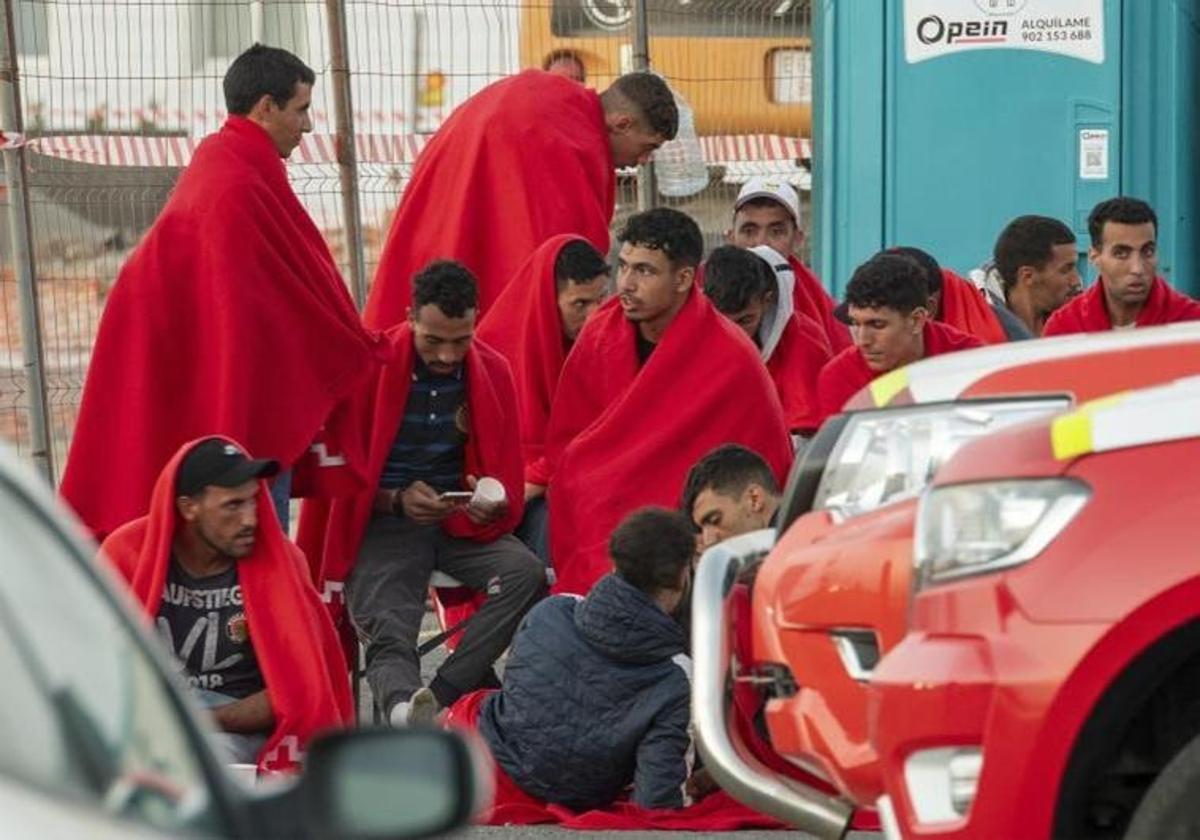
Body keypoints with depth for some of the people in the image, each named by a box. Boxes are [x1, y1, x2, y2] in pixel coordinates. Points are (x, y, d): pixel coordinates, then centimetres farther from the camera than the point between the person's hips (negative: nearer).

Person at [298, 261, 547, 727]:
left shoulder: (493, 372, 4)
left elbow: (507, 474, 10)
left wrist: (493, 504, -15)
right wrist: (397, 501, -16)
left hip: (461, 521, 3)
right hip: (384, 526, -3)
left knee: (527, 572, -28)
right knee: (389, 640, -30)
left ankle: (440, 699, -29)